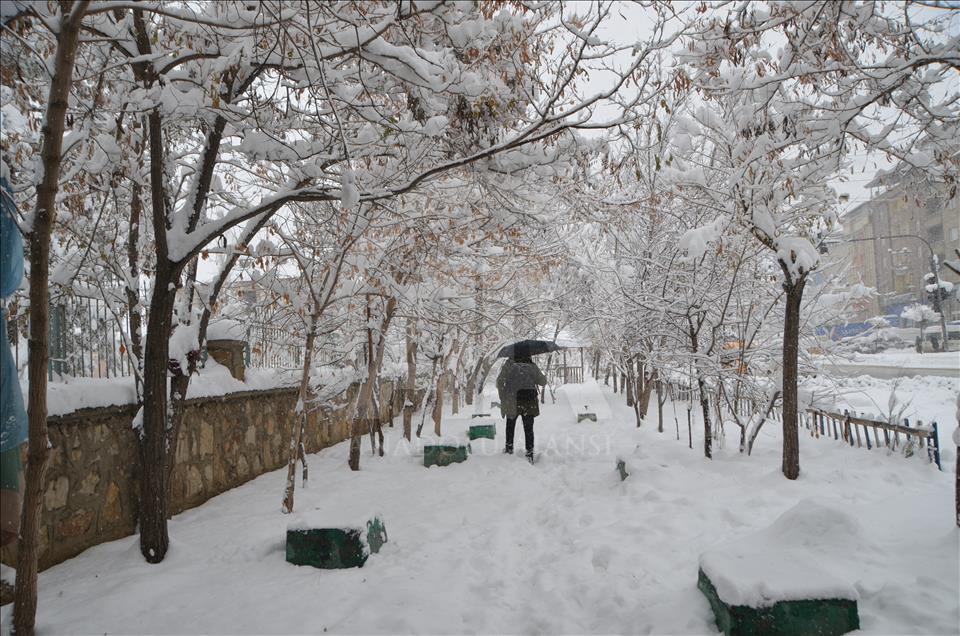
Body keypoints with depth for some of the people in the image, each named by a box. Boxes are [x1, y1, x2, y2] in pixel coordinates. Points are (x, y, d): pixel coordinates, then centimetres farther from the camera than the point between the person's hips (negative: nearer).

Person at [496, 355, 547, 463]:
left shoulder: (509, 364, 2)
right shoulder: (532, 367, 6)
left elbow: (500, 381, -4)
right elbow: (543, 382, 14)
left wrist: (502, 397, 4)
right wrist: (543, 375, 33)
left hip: (513, 401, -1)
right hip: (529, 401, 1)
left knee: (510, 425, 21)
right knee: (529, 428, 8)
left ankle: (509, 448, 30)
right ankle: (530, 453, 8)